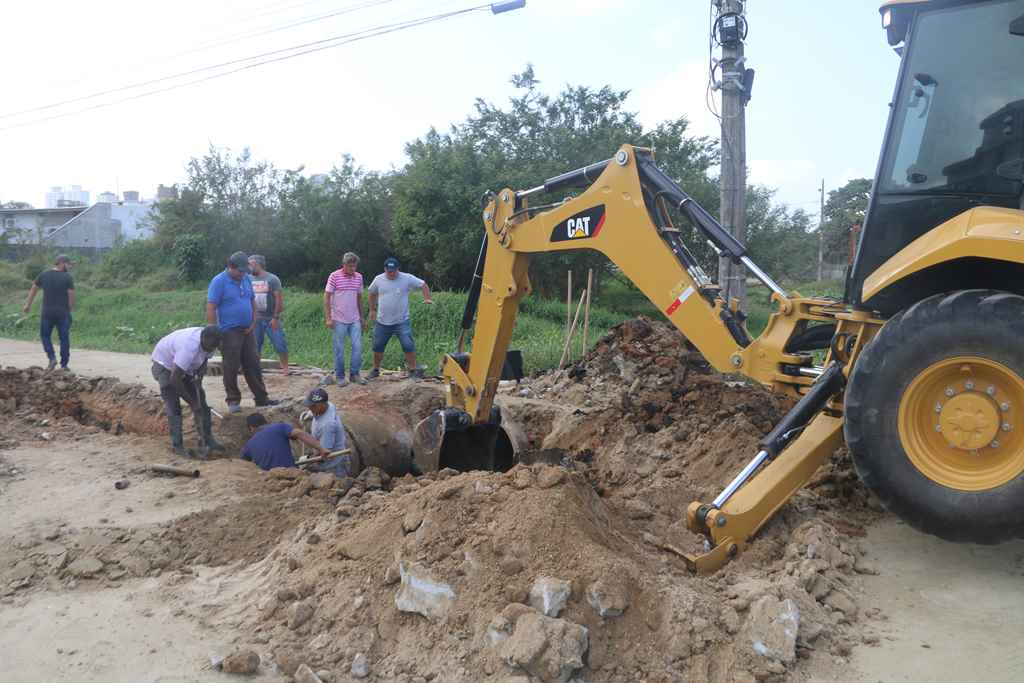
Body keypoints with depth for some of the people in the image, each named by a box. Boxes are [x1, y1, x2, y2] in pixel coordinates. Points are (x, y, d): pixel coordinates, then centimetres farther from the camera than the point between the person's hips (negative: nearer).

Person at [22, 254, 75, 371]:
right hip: (63, 313, -2)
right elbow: (71, 296, -10)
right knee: (64, 338, 5)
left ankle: (52, 358, 1)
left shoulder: (43, 275, 4)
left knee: (45, 335, 17)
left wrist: (28, 304, 27)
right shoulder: (67, 277, -8)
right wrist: (69, 310, 4)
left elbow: (33, 289, 14)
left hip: (47, 312, 2)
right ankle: (64, 365, 7)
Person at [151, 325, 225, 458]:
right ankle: (177, 446, -5)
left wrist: (199, 380, -10)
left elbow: (203, 362, 6)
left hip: (184, 367, 7)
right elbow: (174, 378, -37)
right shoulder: (190, 347, -41)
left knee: (200, 402, 1)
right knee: (173, 408, -12)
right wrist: (191, 399, -28)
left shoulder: (209, 343, -16)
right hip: (165, 366, -7)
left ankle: (207, 440, 5)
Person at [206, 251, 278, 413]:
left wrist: (253, 323, 7)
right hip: (229, 332, -6)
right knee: (231, 367, 0)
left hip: (247, 331, 6)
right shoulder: (219, 282, -11)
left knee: (253, 364, 9)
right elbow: (210, 309, -13)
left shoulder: (246, 279, 9)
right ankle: (233, 401, 11)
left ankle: (261, 397, 16)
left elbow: (252, 302, 18)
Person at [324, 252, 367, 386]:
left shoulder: (359, 277, 5)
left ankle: (354, 373, 14)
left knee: (358, 346, 0)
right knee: (339, 349, 4)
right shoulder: (334, 276, -9)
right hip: (339, 320, -4)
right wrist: (328, 318, -12)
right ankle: (340, 376, 15)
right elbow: (326, 297, -6)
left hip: (355, 320, 4)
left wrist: (362, 318, 15)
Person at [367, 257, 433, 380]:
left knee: (408, 346, -8)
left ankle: (413, 370, 3)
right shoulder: (378, 280, 0)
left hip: (402, 322, -3)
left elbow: (423, 285, -2)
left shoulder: (407, 278, -8)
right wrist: (372, 310, 17)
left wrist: (427, 298, -15)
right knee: (377, 347, 10)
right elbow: (372, 293, 16)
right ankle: (375, 370, 26)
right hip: (382, 322, 3)